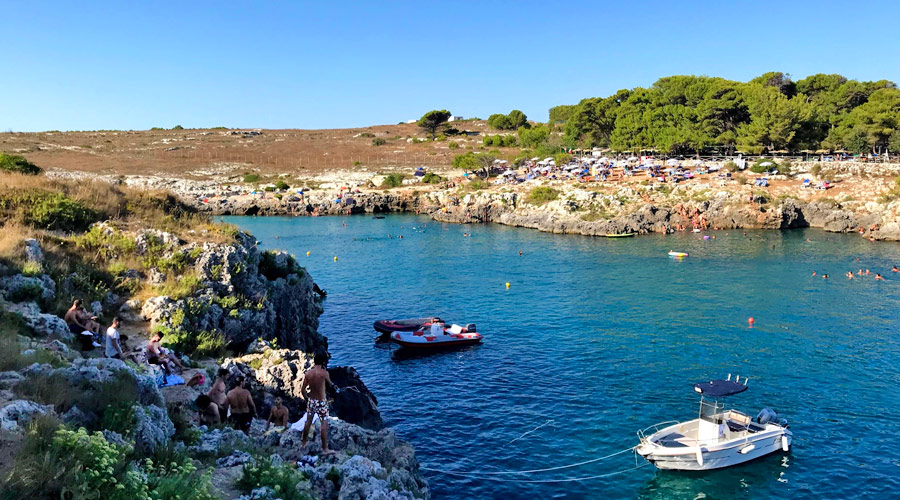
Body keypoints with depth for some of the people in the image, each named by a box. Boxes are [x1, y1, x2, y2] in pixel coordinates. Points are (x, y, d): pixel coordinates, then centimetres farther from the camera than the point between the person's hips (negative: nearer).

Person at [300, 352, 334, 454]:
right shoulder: (324, 372, -18)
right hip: (321, 402, -5)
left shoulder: (308, 373, -5)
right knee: (324, 424, 2)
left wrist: (306, 399, 15)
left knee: (308, 421, 21)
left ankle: (303, 443, 37)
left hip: (311, 401, 5)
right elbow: (330, 384, 1)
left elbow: (302, 390, -1)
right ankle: (325, 449, 6)